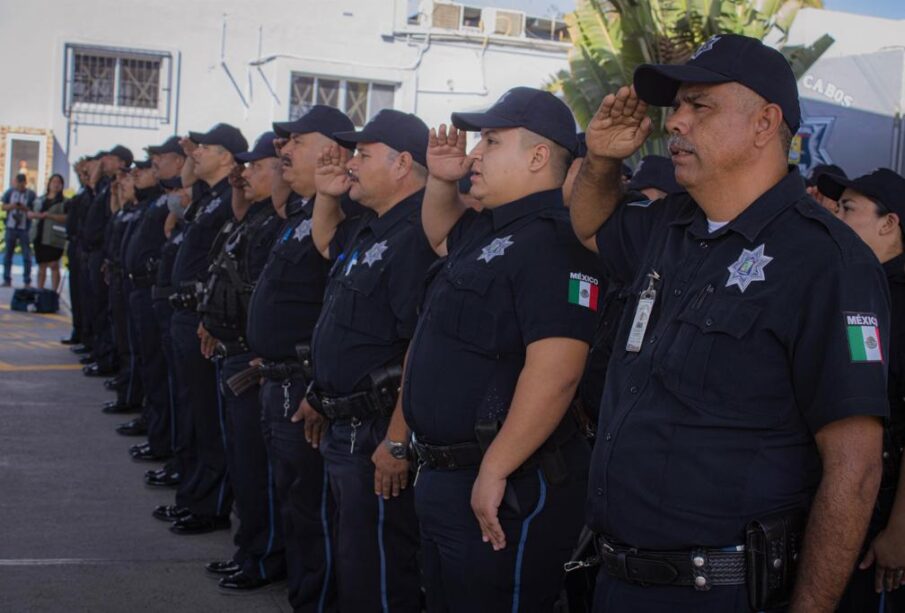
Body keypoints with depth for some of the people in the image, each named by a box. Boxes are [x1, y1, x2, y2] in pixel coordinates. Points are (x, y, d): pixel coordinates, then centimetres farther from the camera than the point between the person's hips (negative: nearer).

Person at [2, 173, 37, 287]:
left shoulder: (31, 194, -1)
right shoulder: (10, 192, 7)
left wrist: (25, 208, -22)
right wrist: (11, 206, -13)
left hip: (25, 229, -3)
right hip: (11, 227, 3)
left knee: (27, 255, -3)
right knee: (8, 254, 6)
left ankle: (27, 281, 1)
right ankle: (7, 280, 12)